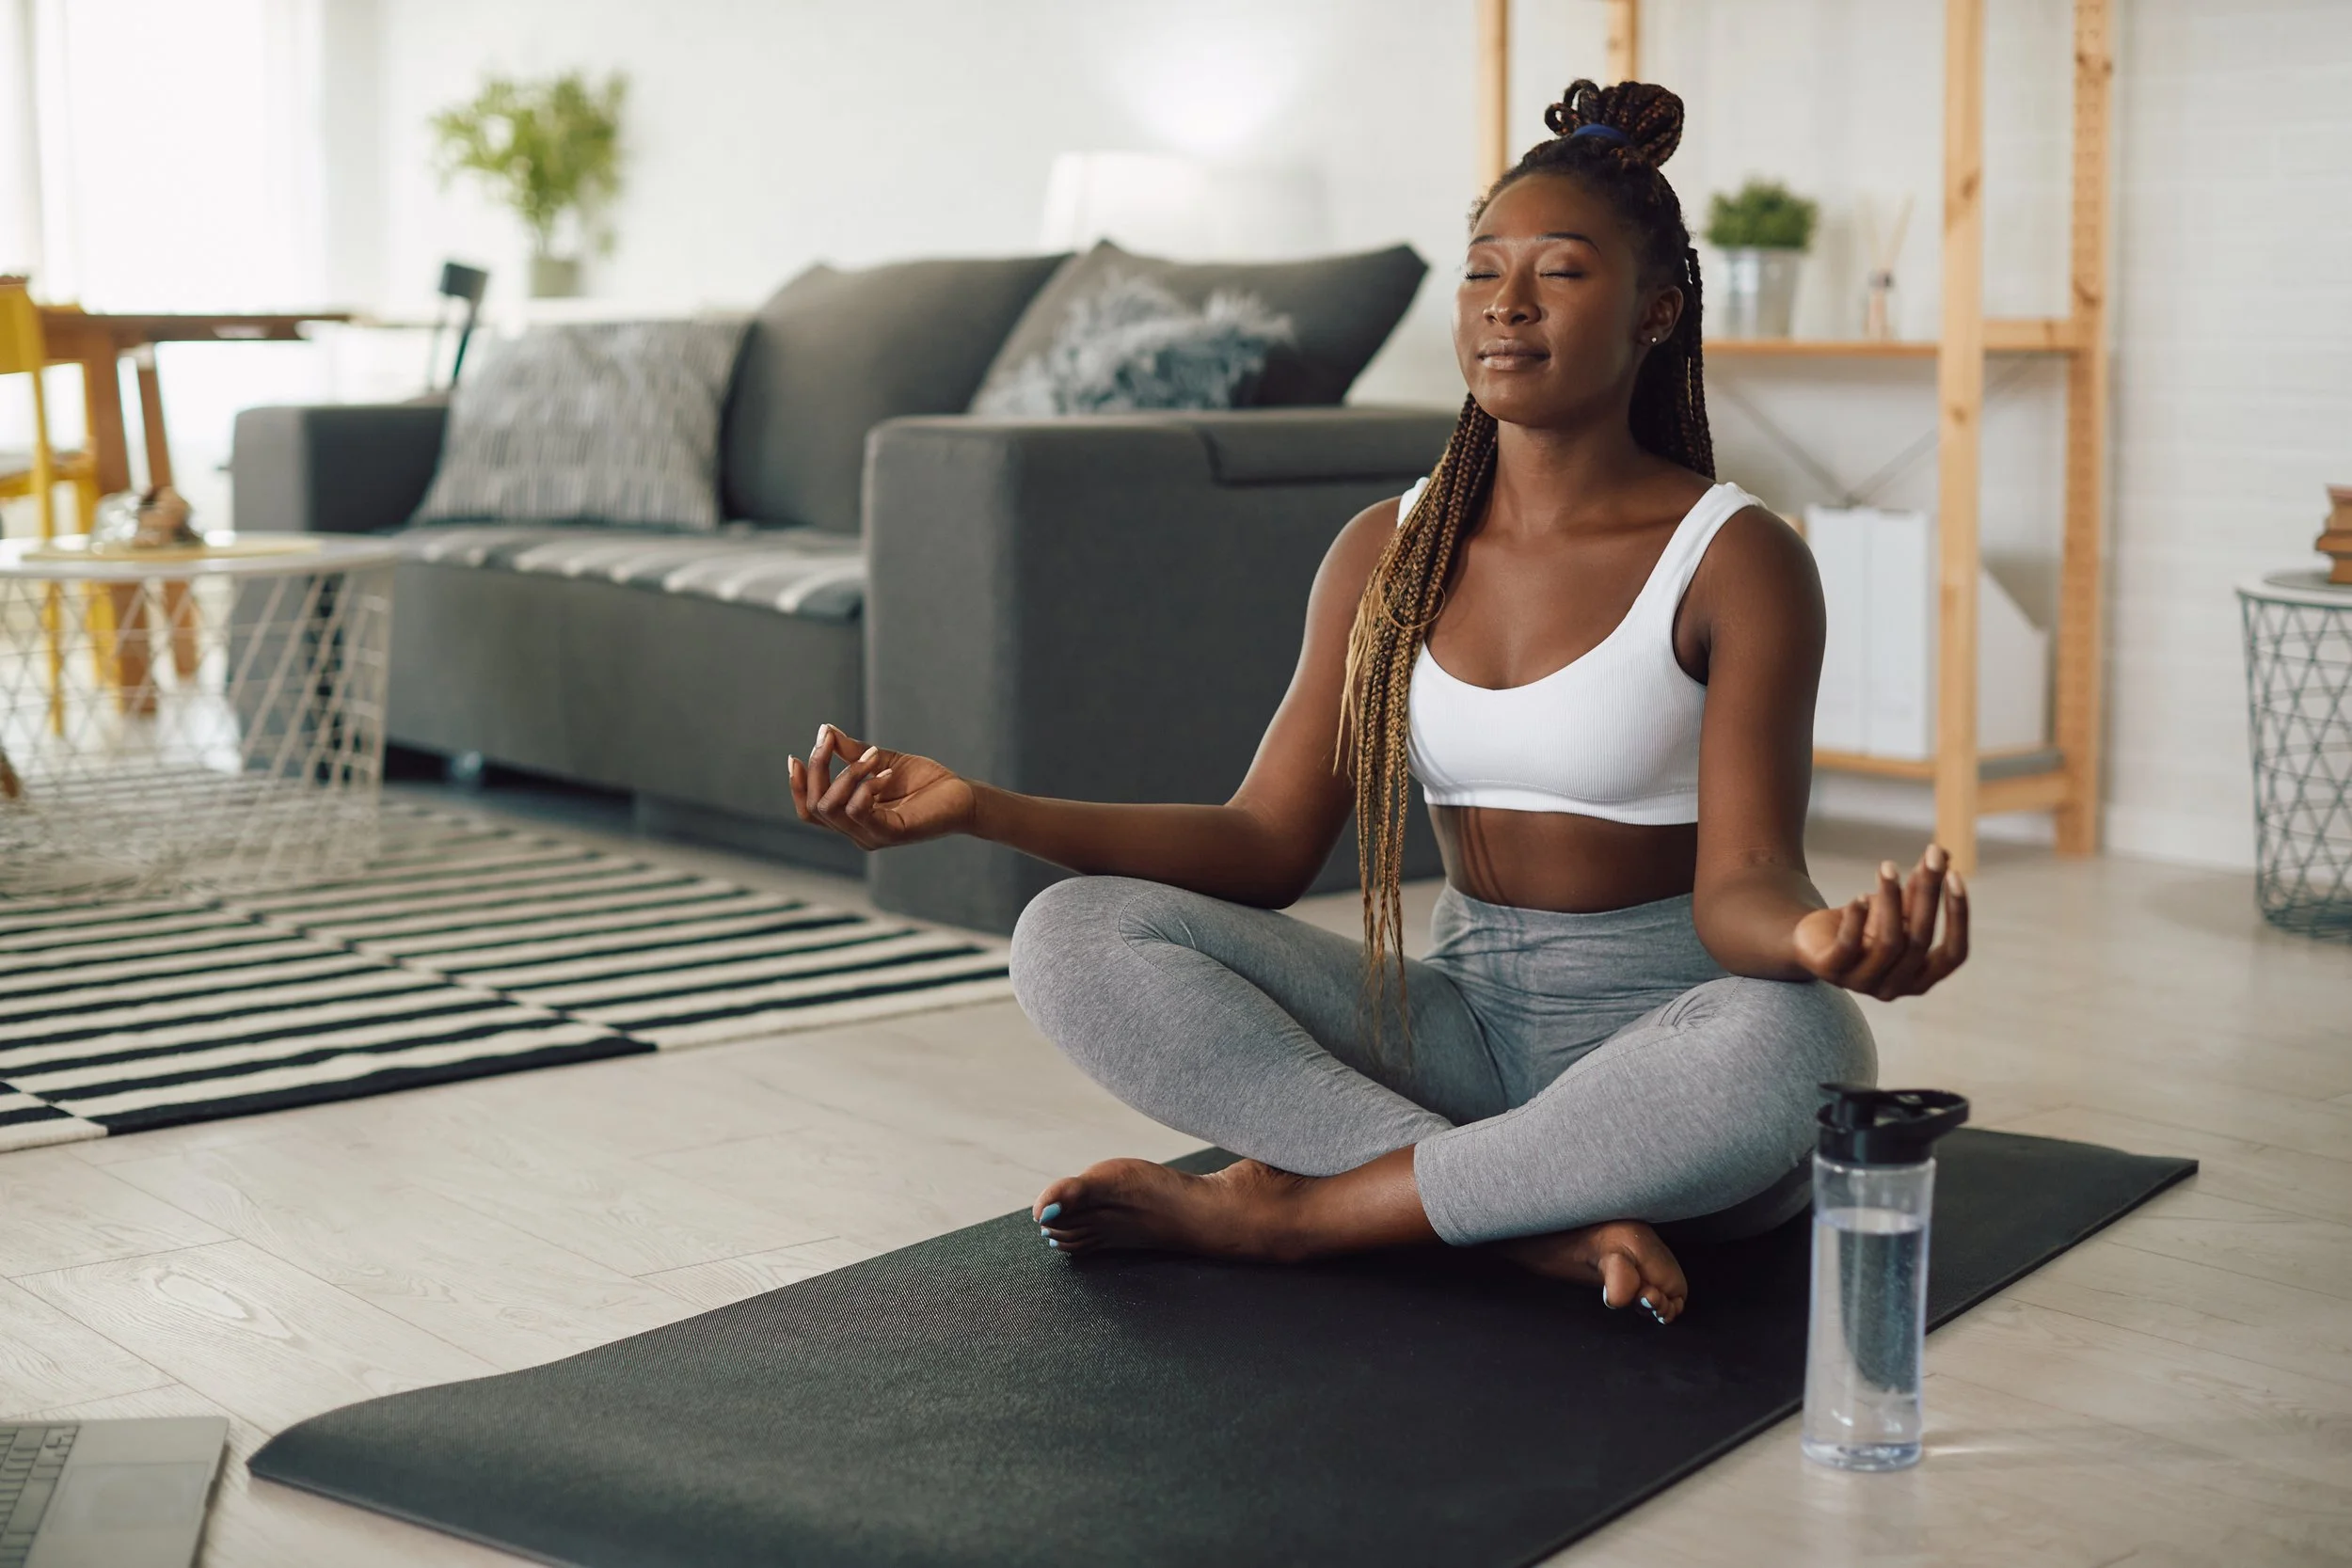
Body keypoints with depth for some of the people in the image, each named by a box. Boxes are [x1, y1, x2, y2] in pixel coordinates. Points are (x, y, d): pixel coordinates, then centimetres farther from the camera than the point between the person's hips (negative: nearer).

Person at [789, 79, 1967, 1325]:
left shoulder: (1735, 560, -8)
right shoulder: (1387, 554, 6)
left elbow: (1742, 885, -16)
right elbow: (1267, 845, 1)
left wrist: (1824, 937, -42)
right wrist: (985, 810, -11)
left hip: (1660, 1033, -3)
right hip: (1467, 1013, 4)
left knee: (1790, 1039, -40)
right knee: (1074, 937, -16)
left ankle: (1295, 1209, -24)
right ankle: (1543, 1224, -24)